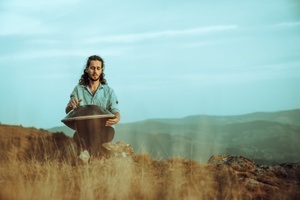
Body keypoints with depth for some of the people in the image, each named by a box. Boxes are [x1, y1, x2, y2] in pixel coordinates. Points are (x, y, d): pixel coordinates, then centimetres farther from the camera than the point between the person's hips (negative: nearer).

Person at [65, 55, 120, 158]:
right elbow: (67, 111, 6)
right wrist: (71, 105, -21)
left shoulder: (108, 91, 9)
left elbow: (115, 110, -4)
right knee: (77, 135, -34)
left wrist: (116, 118, -31)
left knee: (110, 131, -34)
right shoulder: (78, 89, 11)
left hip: (103, 130, 0)